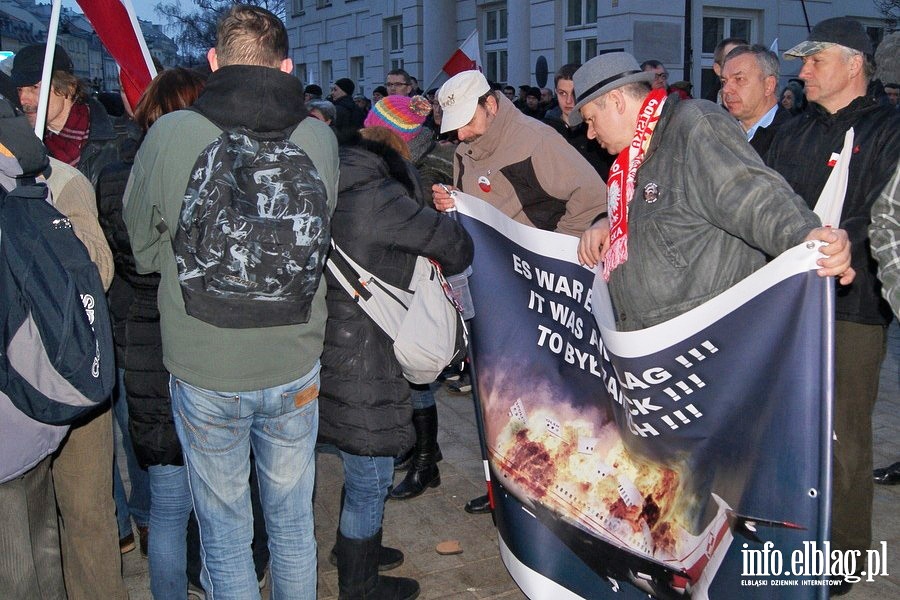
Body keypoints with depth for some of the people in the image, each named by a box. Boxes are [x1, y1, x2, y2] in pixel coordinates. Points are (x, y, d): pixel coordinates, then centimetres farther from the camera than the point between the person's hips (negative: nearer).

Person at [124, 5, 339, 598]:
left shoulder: (169, 134, -14)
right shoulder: (320, 136, -8)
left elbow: (145, 250, -1)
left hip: (204, 372, -2)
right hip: (295, 368, 2)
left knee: (224, 532, 15)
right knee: (293, 523, 20)